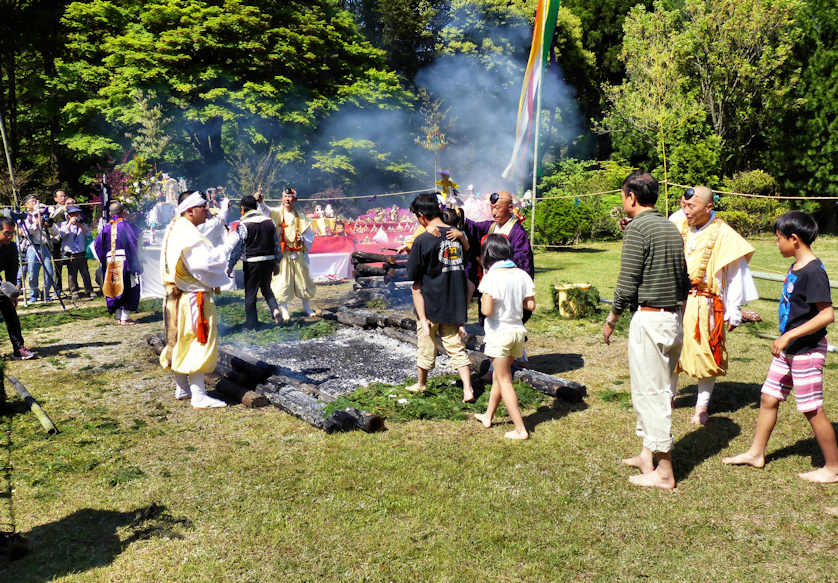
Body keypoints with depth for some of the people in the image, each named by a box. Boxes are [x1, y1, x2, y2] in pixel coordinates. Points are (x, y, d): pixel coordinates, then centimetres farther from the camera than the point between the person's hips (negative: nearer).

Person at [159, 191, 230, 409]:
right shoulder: (188, 234, -20)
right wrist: (223, 251, -10)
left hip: (176, 297, 11)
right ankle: (198, 395, -3)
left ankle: (182, 388, 29)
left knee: (180, 341, 17)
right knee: (199, 342, -6)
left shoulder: (174, 229, 13)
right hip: (193, 298, -11)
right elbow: (204, 262, -25)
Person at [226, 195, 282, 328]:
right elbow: (277, 244, 10)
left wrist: (229, 266, -2)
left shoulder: (243, 225, -10)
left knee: (250, 292, 7)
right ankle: (275, 309, 1)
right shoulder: (269, 221, 6)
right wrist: (277, 263, 19)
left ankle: (251, 322, 12)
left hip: (252, 263, -5)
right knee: (266, 288, 23)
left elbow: (236, 248, -9)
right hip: (269, 261, 5)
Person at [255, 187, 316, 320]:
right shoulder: (277, 213, -1)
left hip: (298, 254, 3)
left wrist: (303, 239, -8)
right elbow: (266, 210, -23)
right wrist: (260, 201, -43)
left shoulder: (300, 217, 8)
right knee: (282, 282, -4)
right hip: (282, 254, -3)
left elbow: (310, 236, 13)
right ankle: (284, 311, 7)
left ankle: (307, 308, 27)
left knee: (303, 280, 11)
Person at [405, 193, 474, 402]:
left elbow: (416, 285, -14)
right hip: (454, 307, 4)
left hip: (430, 305, -4)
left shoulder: (423, 240, -14)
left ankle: (421, 385, 35)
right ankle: (468, 390, 3)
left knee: (426, 347, 15)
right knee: (456, 348, 12)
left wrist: (423, 318, -11)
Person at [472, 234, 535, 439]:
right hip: (517, 331, 7)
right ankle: (488, 416, 37)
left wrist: (483, 298, -4)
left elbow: (487, 310, -21)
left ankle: (520, 429, 3)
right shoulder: (522, 275, 0)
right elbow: (531, 305, 2)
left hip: (499, 333, -6)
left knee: (504, 381, 3)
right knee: (498, 376, 22)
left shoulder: (491, 277, -17)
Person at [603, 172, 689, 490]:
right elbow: (684, 281, 16)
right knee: (660, 391, 17)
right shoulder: (672, 228, 12)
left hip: (649, 318, -9)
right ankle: (648, 454, 30)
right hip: (674, 319, 9)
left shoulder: (638, 228, -13)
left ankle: (664, 472, 5)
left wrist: (611, 319, -4)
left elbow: (627, 284, -16)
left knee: (651, 393, -1)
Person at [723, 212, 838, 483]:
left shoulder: (813, 272, -20)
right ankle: (756, 453, 28)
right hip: (788, 349, 10)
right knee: (769, 398, 15)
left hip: (807, 351, -10)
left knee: (812, 409, 0)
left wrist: (788, 336, -26)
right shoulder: (795, 267, 8)